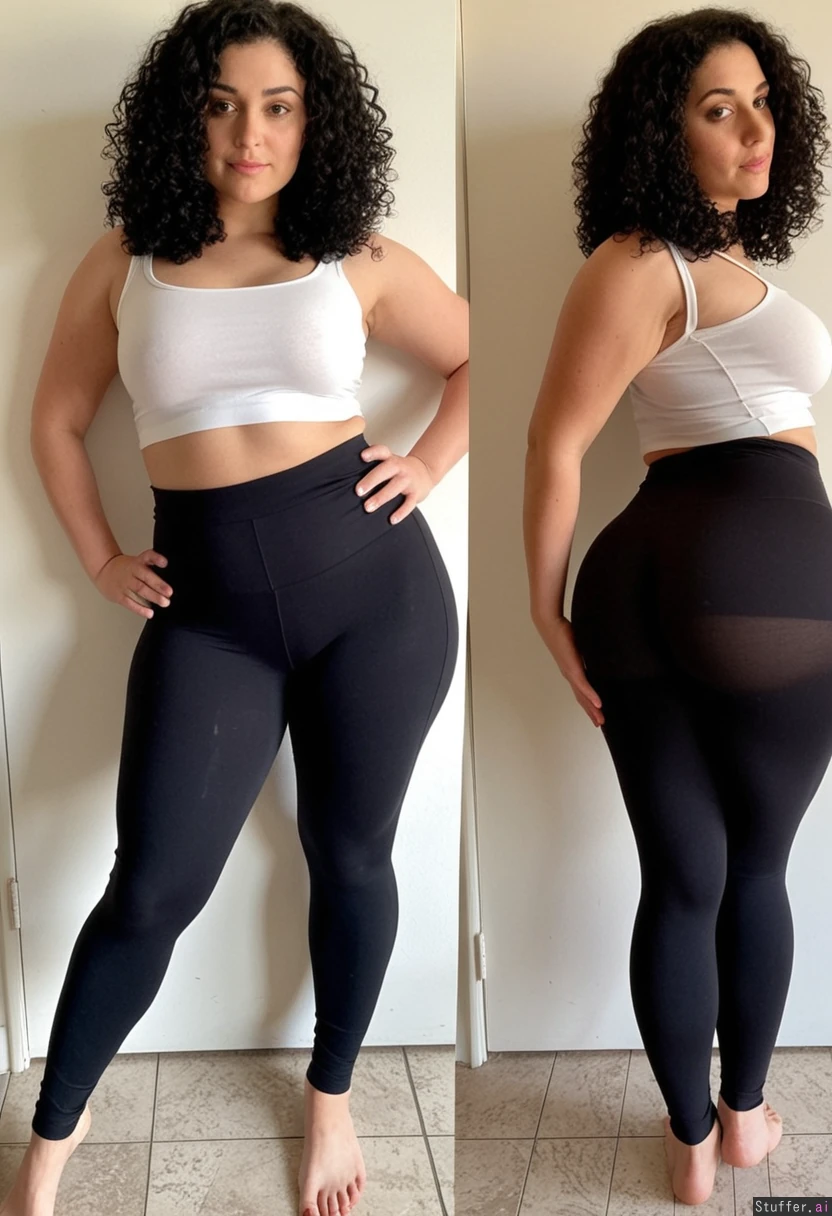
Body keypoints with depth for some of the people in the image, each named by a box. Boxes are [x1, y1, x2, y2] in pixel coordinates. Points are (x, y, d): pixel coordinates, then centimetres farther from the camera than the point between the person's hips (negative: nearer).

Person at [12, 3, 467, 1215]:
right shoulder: (124, 263, 6)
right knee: (151, 888, 2)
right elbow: (57, 420, 15)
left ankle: (331, 1099, 37)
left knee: (349, 856, 12)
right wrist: (101, 561, 8)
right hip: (208, 603, 0)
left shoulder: (358, 262, 4)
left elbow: (479, 358, 17)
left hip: (372, 578, 1)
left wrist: (428, 466, 4)